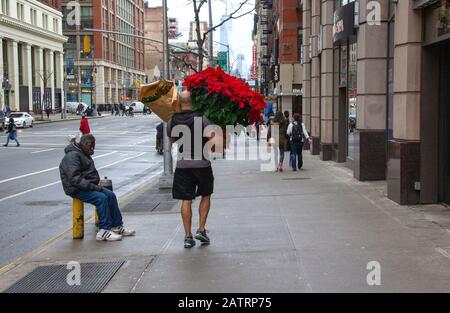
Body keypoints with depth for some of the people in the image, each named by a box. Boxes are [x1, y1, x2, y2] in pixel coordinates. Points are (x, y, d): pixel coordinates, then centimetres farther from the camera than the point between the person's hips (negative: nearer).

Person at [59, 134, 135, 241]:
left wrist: (95, 185, 5)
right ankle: (104, 231, -24)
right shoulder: (73, 156, -17)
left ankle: (117, 226, 1)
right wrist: (92, 186, -25)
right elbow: (74, 178, -26)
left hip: (88, 186, 10)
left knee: (111, 195, -3)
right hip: (77, 190, -10)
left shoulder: (85, 155, 17)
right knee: (101, 198, -27)